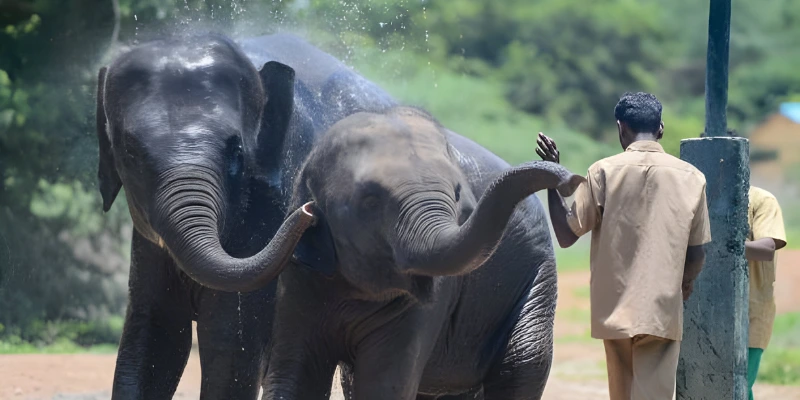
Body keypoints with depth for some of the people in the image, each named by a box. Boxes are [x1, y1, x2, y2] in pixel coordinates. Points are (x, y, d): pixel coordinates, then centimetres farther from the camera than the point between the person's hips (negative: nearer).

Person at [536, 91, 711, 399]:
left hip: (616, 312, 1)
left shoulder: (604, 172, -4)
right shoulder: (690, 177, 0)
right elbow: (696, 254, 5)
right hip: (662, 313, -1)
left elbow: (566, 235, -2)